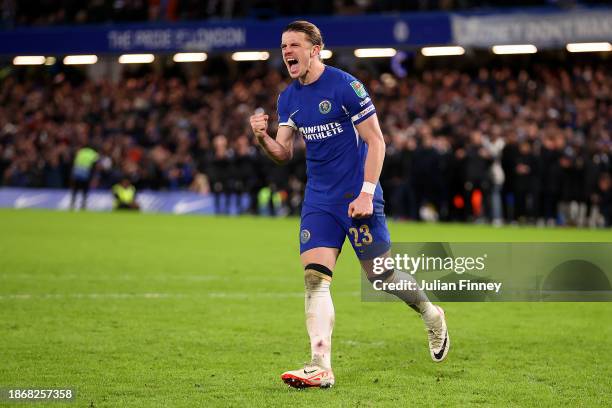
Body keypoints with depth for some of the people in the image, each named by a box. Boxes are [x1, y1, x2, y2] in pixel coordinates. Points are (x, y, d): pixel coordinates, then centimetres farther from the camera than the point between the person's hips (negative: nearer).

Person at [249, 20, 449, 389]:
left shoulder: (344, 85, -13)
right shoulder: (289, 98, 8)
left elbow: (376, 141, -12)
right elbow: (284, 154, 8)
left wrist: (366, 194, -18)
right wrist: (262, 138, -14)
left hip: (357, 198, -5)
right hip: (319, 202, 5)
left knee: (381, 273, 2)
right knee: (315, 278, -10)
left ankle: (432, 316, 32)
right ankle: (321, 367, -16)